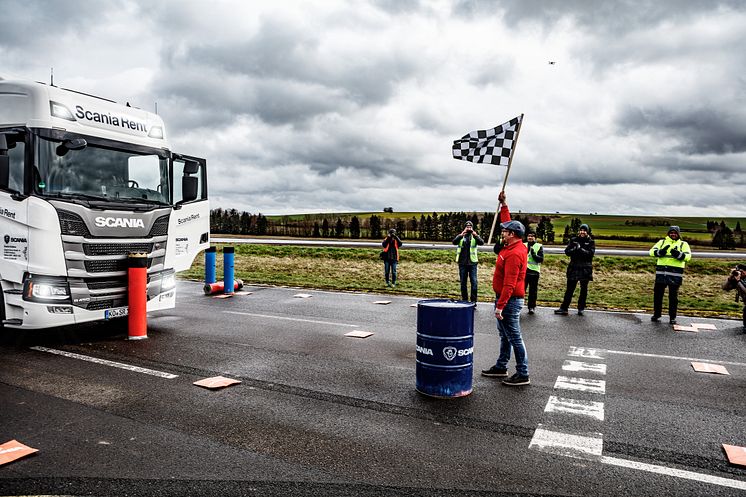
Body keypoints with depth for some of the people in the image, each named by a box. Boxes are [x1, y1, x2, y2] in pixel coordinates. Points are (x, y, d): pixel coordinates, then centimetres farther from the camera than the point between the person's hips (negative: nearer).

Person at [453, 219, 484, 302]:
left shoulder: (475, 236, 6)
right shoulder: (460, 236, 7)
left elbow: (482, 242, -12)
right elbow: (454, 242, -12)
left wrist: (475, 235, -26)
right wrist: (461, 235, -25)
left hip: (472, 262, -1)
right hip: (462, 263, 1)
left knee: (474, 282, -6)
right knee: (463, 283, 9)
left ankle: (474, 300, 0)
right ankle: (464, 300, 19)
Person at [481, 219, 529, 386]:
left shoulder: (514, 254, -23)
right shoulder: (514, 247, 6)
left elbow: (509, 285, -27)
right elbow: (508, 224, 25)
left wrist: (500, 306, -27)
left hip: (509, 301, -10)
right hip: (507, 299, 10)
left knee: (514, 337, -3)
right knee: (505, 335, 18)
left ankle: (523, 375, 6)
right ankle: (501, 367, 31)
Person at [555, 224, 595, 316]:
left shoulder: (591, 242, 2)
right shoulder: (573, 240, 7)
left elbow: (591, 253, -12)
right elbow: (567, 251, -1)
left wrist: (580, 249, -19)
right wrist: (575, 249, -18)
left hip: (585, 269, -1)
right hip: (573, 268, 1)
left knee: (583, 289, 7)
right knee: (569, 289, 3)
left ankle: (581, 308, 18)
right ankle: (564, 308, 6)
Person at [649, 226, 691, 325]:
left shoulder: (683, 244, 8)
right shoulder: (662, 242, 12)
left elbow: (688, 256, -7)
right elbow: (652, 251, -1)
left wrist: (678, 254, -24)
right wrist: (660, 252, -20)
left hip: (675, 275, -2)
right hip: (661, 273, 2)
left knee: (673, 296, 3)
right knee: (657, 294, 6)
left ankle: (672, 317, 12)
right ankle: (656, 314, 20)